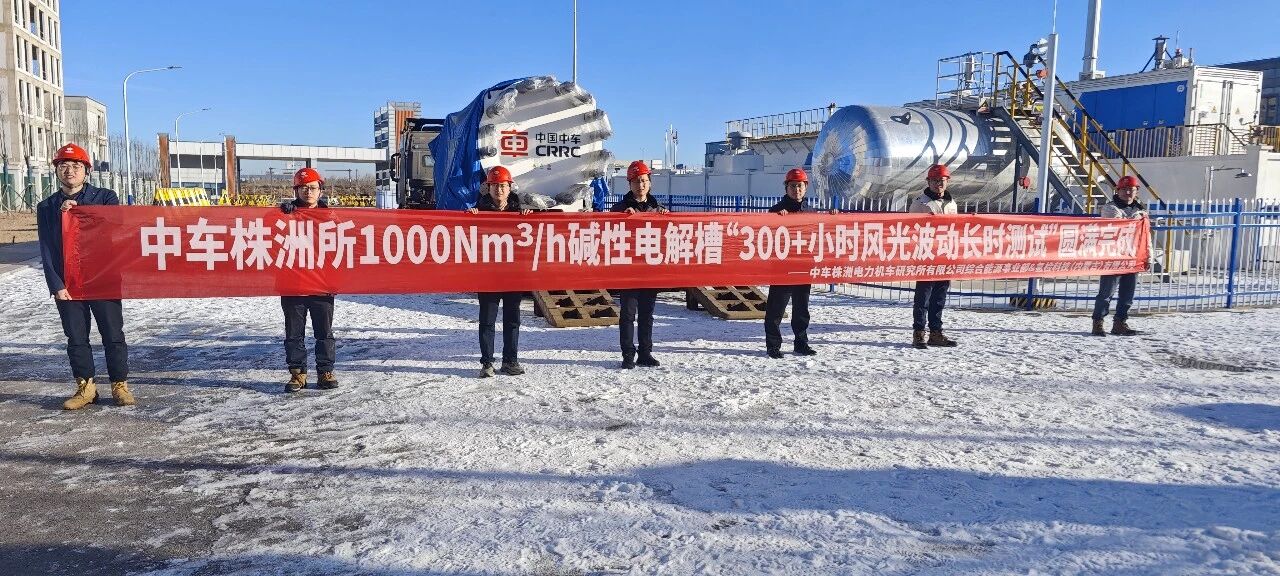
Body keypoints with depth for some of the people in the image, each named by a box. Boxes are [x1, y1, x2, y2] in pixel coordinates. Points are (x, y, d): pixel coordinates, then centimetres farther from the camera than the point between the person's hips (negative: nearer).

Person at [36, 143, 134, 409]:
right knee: (76, 339, 7)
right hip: (67, 285, 2)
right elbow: (46, 250, 4)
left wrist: (77, 211, -13)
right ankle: (85, 387, 17)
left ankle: (120, 385, 10)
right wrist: (56, 285, -5)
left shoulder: (105, 197, 4)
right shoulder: (46, 207, 9)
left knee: (113, 336, 1)